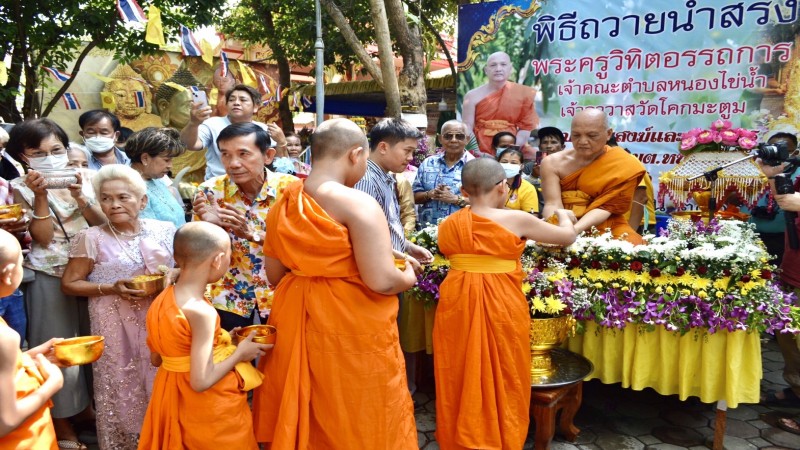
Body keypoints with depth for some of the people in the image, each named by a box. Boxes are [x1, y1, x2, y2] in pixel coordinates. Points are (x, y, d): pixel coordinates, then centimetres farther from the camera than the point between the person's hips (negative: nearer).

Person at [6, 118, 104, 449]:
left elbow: (102, 224, -3)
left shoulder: (83, 177, 2)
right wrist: (40, 196, -21)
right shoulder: (21, 187, -6)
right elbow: (43, 237, -14)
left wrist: (79, 196, -17)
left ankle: (85, 407, 34)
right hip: (50, 278, -4)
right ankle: (62, 422, 20)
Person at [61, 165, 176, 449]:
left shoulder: (164, 231, 2)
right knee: (121, 389, 6)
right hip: (116, 327, -2)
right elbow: (69, 284, -1)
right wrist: (111, 288, -14)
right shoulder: (91, 238, -4)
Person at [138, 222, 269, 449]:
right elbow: (201, 381, -28)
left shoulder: (161, 300, -4)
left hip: (174, 399, 8)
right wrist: (240, 353, -13)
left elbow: (157, 358, 8)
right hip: (207, 409, -7)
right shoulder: (201, 312, -28)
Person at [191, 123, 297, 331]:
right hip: (229, 293, 1)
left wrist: (251, 233, -30)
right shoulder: (211, 191, -9)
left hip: (279, 289, -1)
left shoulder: (290, 187, -14)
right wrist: (209, 225, -24)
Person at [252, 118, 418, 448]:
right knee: (359, 423, 11)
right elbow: (381, 281, -23)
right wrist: (409, 278, -2)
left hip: (298, 320, 7)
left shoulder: (283, 204, 3)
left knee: (299, 420, 22)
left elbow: (275, 274, 11)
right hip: (351, 327, -6)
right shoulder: (358, 204, -18)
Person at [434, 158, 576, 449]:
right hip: (502, 305, -3)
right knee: (502, 380, 13)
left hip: (457, 304, 3)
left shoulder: (448, 225, -1)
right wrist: (564, 216, 23)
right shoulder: (517, 220, -9)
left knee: (460, 379, 16)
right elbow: (569, 236, 3)